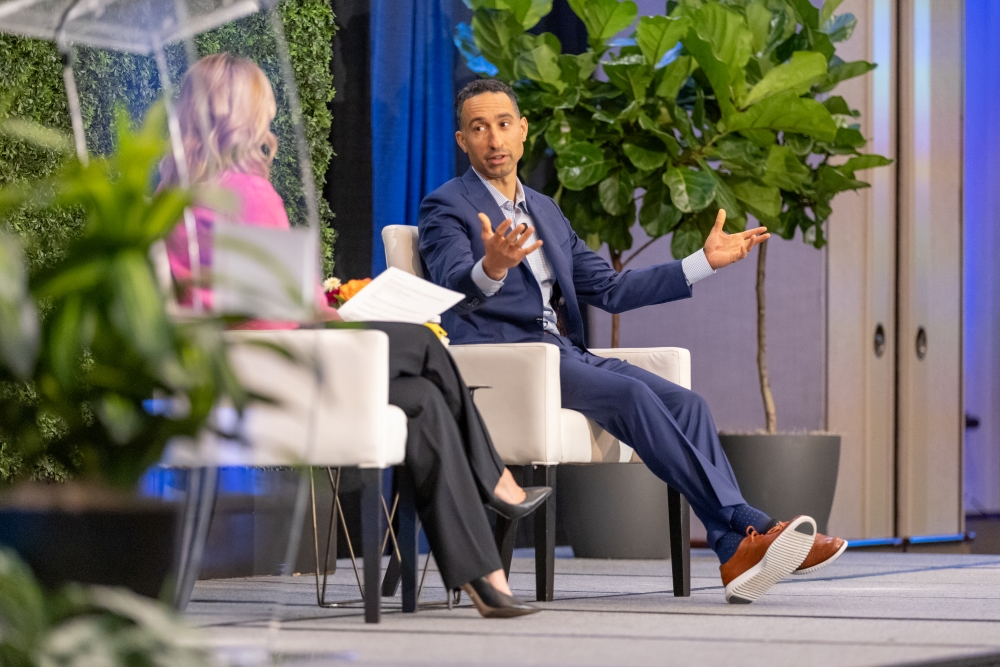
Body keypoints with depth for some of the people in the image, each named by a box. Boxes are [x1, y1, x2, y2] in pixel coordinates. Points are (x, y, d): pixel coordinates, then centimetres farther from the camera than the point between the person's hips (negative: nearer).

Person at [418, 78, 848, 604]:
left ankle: (736, 552, -28)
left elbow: (610, 290, 23)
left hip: (565, 354, 7)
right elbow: (454, 286, -18)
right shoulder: (445, 207, 1)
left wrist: (705, 262, 18)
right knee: (630, 394, -29)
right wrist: (492, 268, -42)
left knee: (684, 404, -16)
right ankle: (745, 528, -30)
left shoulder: (546, 211, 24)